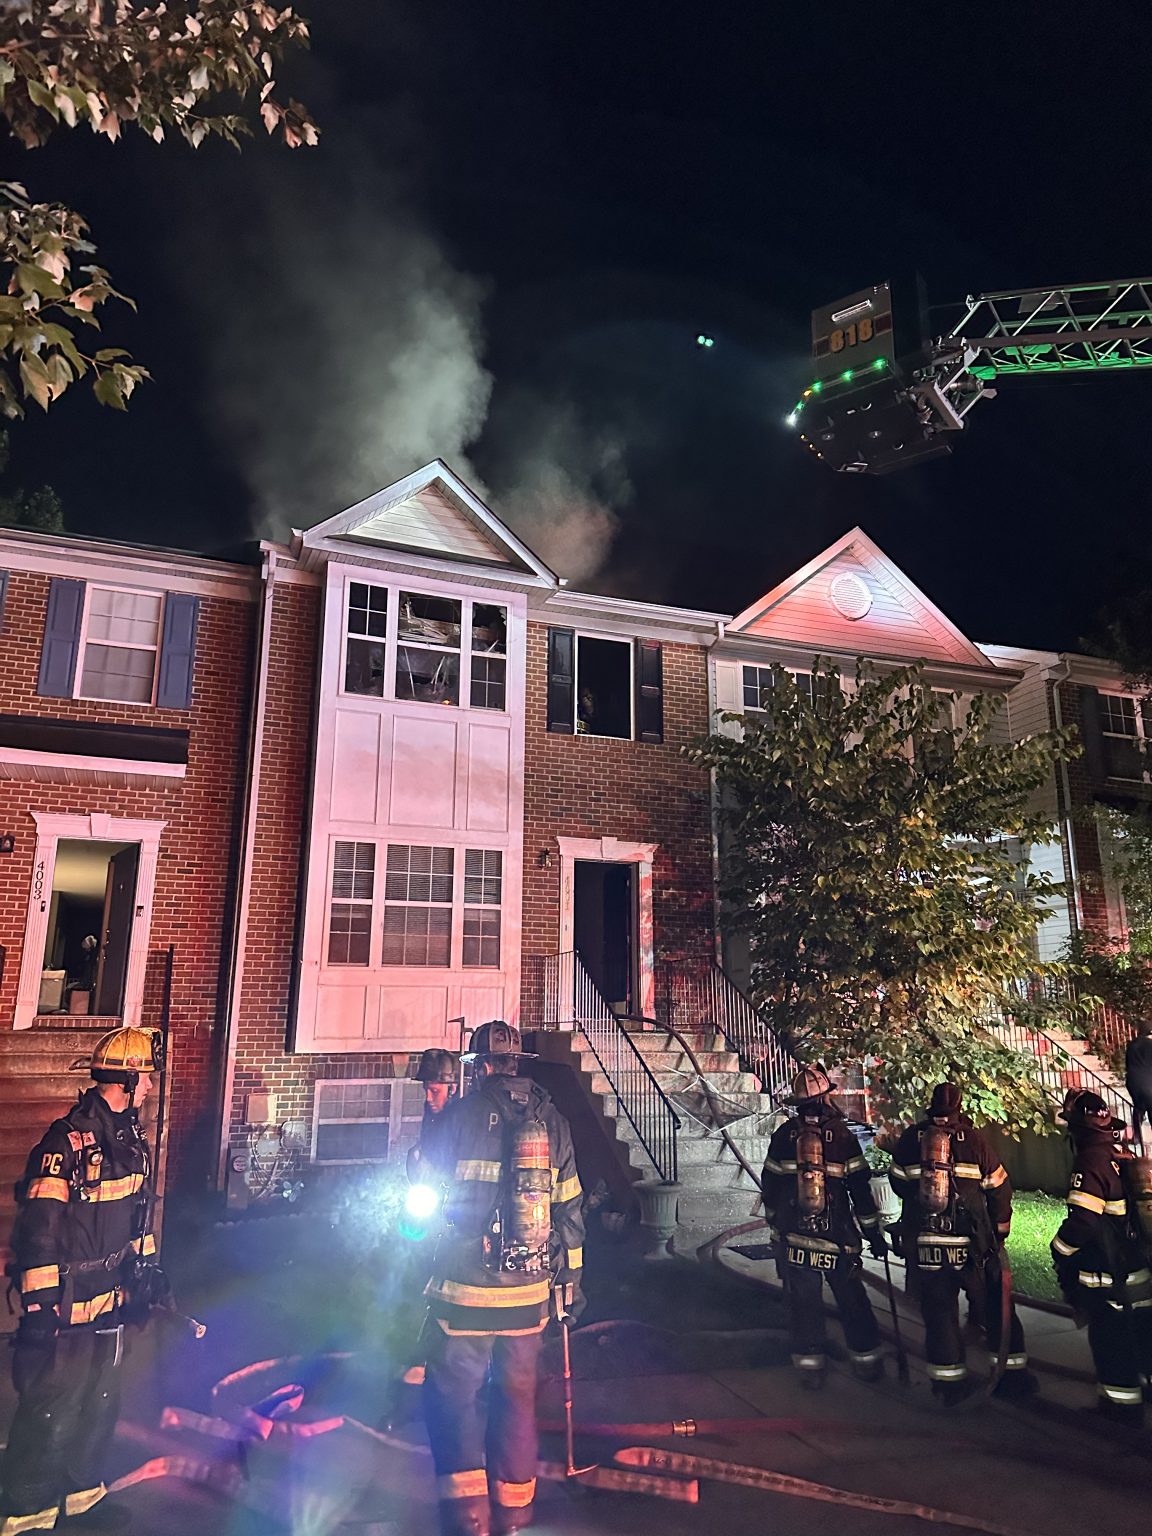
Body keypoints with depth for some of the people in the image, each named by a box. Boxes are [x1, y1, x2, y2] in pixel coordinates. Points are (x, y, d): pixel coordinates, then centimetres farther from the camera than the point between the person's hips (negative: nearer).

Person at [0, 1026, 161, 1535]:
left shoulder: (131, 1139, 5)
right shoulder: (68, 1140, -22)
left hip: (110, 1301, 9)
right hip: (67, 1306, -8)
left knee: (100, 1405, 20)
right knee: (50, 1411, 4)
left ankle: (82, 1494, 38)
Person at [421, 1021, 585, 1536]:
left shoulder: (459, 1116, -11)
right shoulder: (551, 1120, 0)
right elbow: (569, 1209, 4)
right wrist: (571, 1279, 13)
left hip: (464, 1288, -4)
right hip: (529, 1290, 4)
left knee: (453, 1394, 11)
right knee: (517, 1395, 18)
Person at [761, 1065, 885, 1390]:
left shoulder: (784, 1135, -3)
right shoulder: (842, 1137, -9)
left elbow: (770, 1184, 5)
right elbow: (860, 1188, -6)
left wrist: (775, 1222, 20)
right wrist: (873, 1232, 4)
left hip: (794, 1234, 1)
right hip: (837, 1235, -1)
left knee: (803, 1301, 10)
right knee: (852, 1299, 15)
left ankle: (810, 1363, 14)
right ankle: (866, 1359, 24)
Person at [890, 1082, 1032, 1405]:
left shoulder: (909, 1139, -1)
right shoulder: (975, 1139, -6)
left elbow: (898, 1183, 10)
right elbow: (999, 1190, 1)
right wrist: (1000, 1231, 17)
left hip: (923, 1243, 1)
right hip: (971, 1243, -1)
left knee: (938, 1311, 10)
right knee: (995, 1305, 16)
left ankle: (949, 1382, 15)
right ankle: (1013, 1372, 23)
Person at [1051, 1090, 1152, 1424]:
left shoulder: (1091, 1160, -21)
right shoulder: (1125, 1157, 4)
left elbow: (1082, 1219, -25)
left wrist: (1060, 1252, -10)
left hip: (1107, 1277, -8)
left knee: (1110, 1343, 6)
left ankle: (1121, 1404, 15)